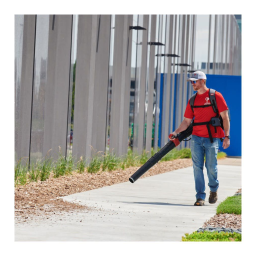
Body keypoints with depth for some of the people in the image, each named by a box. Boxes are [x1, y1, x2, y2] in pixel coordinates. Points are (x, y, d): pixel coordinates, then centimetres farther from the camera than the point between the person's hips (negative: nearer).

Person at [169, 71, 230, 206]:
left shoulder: (216, 96, -2)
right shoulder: (192, 101, 12)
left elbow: (225, 117, -3)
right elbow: (187, 121, 12)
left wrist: (226, 136, -9)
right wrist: (176, 132, -3)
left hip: (212, 138, -4)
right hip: (196, 138, 4)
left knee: (211, 167, -1)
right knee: (197, 167, -1)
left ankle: (213, 190, 26)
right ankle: (200, 196, 4)